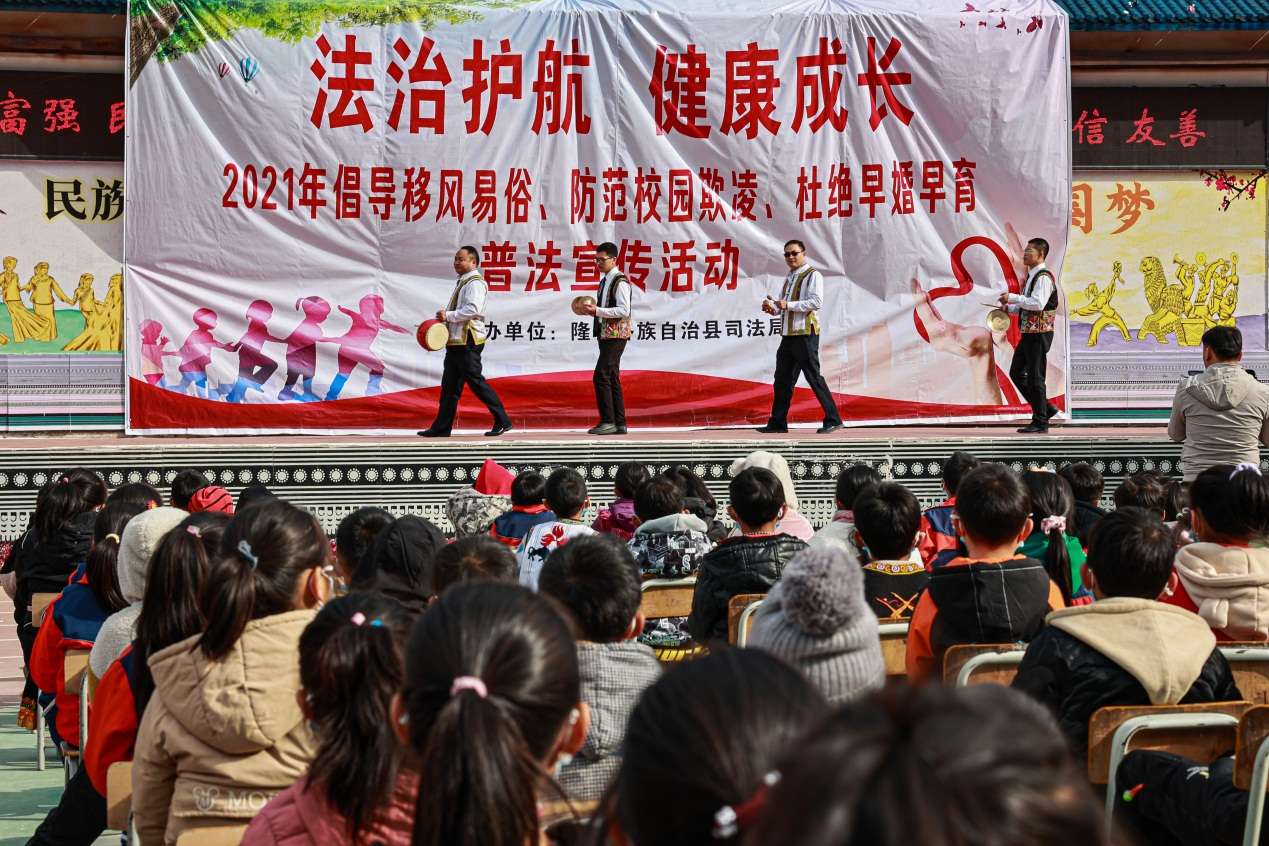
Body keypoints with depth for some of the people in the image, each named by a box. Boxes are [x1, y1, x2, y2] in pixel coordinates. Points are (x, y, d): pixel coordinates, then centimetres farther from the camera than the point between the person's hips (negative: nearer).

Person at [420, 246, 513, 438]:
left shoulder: (475, 283, -12)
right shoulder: (462, 283, 20)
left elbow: (472, 310, -24)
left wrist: (448, 315, -19)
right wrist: (444, 318, 14)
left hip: (468, 342, -10)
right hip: (456, 341, 10)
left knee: (476, 381, -8)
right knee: (449, 385, 9)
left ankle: (502, 421, -2)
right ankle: (442, 427, 11)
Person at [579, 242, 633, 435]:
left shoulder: (620, 281, -12)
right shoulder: (604, 281, 18)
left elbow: (623, 310, -20)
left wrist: (597, 310, -21)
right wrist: (592, 310, 9)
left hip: (616, 335, -10)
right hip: (605, 335, 10)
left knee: (601, 376, -14)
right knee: (612, 378, 9)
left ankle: (608, 421, -12)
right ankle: (619, 424, 12)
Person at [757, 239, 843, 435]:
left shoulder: (812, 275, -5)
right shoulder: (788, 278, 21)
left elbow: (816, 302, -18)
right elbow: (781, 307, 26)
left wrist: (789, 305, -21)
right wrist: (772, 307, 2)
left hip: (805, 334, -8)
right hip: (788, 335, 8)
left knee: (814, 377, -7)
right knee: (782, 379, 9)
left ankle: (833, 420, -2)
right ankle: (778, 422, 14)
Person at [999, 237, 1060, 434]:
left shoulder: (1043, 277, -15)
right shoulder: (1031, 276, 16)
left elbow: (1037, 304, -28)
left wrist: (1012, 297, -21)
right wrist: (1009, 308, 8)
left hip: (1039, 334, -10)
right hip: (1028, 333, 10)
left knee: (1035, 377, -4)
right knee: (1016, 373, 13)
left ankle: (1040, 421, 5)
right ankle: (1045, 408, 21)